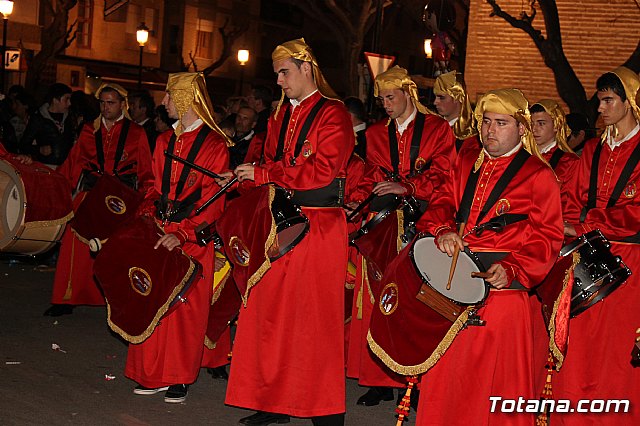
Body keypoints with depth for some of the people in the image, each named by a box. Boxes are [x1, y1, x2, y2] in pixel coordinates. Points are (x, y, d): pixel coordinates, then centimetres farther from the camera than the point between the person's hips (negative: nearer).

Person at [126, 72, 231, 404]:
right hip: (159, 231, 6)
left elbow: (212, 200, -11)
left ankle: (180, 379, 8)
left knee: (186, 305, -2)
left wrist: (181, 233, -22)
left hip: (193, 236, -6)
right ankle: (154, 375, 14)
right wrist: (146, 214, 1)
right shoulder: (164, 141, 16)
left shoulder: (214, 144, -6)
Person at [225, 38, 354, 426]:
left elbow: (322, 170, -16)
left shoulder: (333, 114, -6)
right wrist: (247, 177, -1)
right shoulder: (280, 116, 17)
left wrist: (262, 174, -14)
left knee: (315, 316, -3)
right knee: (273, 311, 6)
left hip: (320, 226, -7)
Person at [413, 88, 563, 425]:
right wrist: (443, 230, -15)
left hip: (501, 284, -5)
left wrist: (513, 269, -20)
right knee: (445, 368, 9)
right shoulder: (465, 163, 15)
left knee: (492, 375, 0)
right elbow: (443, 202, 8)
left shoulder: (538, 175, -2)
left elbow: (548, 236, -6)